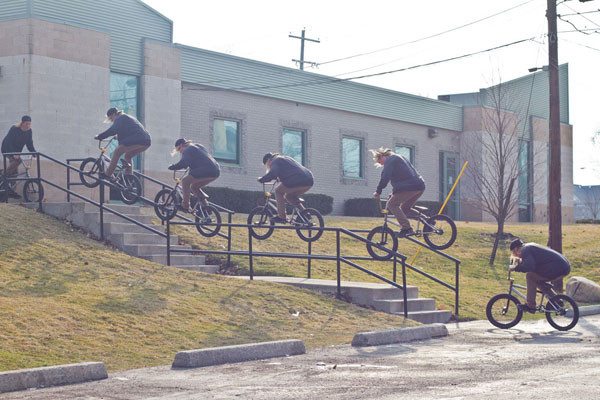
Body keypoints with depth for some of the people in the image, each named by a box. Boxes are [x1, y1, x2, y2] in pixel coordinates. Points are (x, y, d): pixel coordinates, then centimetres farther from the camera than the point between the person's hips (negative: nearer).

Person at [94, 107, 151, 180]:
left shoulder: (120, 118, 3)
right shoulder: (127, 118, 32)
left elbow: (113, 130, -13)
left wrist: (99, 137, -11)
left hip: (137, 140, -10)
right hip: (146, 142, 10)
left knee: (117, 152, -5)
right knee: (127, 156, 24)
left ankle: (107, 174, -7)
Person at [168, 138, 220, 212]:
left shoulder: (187, 150, 0)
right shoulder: (198, 146, 28)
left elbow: (183, 164, -16)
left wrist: (172, 167, -3)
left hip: (206, 171, -9)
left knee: (185, 181, -2)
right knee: (194, 187, 22)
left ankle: (185, 206, -4)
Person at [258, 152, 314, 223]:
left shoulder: (276, 161, 4)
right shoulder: (285, 158, 33)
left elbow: (272, 174, -14)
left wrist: (261, 179, -1)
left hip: (298, 181, -9)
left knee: (278, 191, 6)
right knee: (289, 196, 26)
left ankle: (281, 217, 2)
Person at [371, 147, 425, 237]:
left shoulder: (390, 160, 1)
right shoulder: (399, 157, 31)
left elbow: (385, 177, -11)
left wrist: (378, 192, -5)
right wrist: (394, 192, 37)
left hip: (409, 186, -9)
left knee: (392, 204, -5)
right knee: (405, 208, 20)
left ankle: (406, 228, -15)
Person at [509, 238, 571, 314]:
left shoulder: (525, 250, -7)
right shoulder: (530, 247, 24)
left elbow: (529, 267, -23)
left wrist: (515, 268, -10)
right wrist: (520, 261, 22)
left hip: (557, 269, -10)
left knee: (530, 276, -7)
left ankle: (530, 306, -4)